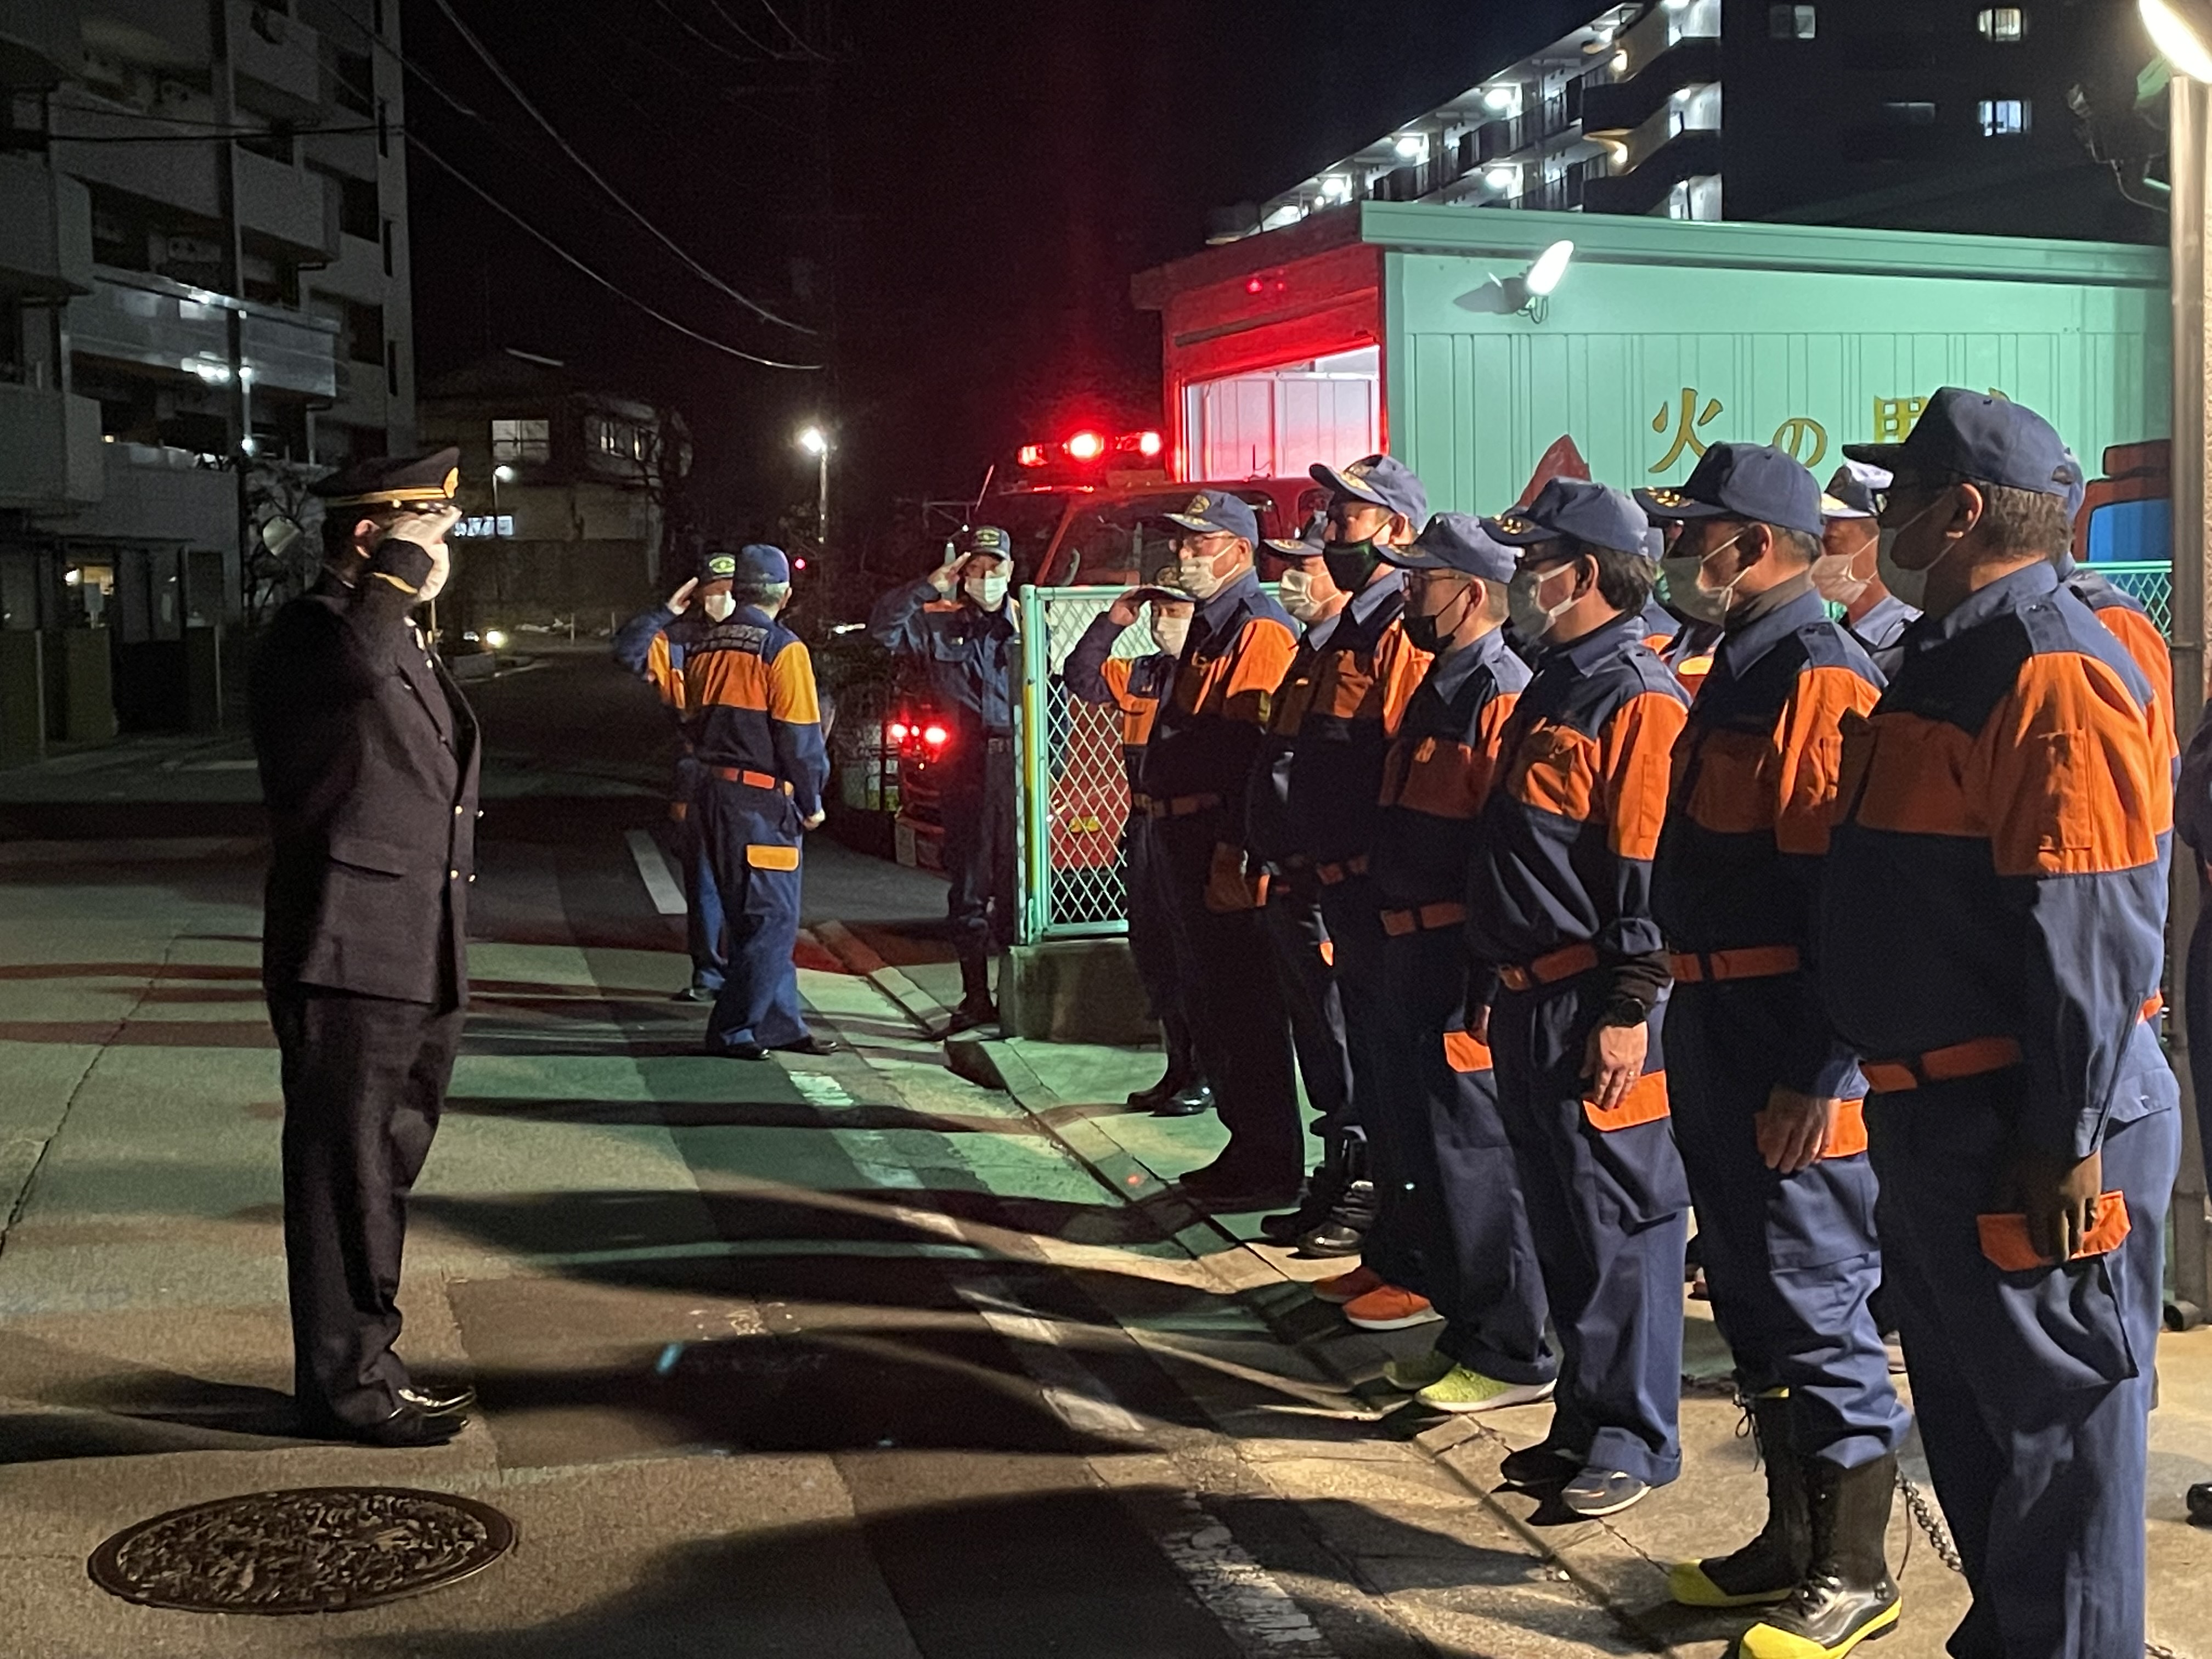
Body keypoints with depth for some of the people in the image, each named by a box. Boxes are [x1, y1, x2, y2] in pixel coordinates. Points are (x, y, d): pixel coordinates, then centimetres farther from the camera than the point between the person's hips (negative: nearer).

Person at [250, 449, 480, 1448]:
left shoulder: (406, 643, 18)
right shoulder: (313, 631, -12)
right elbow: (358, 664, -39)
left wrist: (447, 963, 26)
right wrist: (402, 563, -24)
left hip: (415, 963, 10)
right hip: (347, 961, -10)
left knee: (381, 1176, 18)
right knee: (347, 1178, -1)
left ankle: (364, 1362, 29)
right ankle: (343, 1385, 8)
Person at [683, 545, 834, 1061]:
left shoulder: (703, 646, 11)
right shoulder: (782, 648, -11)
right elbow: (800, 736, -12)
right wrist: (811, 802, -2)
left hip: (713, 790, 8)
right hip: (762, 797, -8)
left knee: (753, 916, 14)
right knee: (771, 918, -2)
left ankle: (779, 1023, 19)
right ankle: (735, 1030, -3)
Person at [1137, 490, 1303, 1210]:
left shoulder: (1260, 628, -14)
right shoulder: (1209, 625, 19)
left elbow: (1263, 747, -21)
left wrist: (1234, 851, -24)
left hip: (1225, 845, -11)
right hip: (1187, 839, 11)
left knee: (1245, 1009, -5)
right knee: (1210, 1001, 15)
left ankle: (1269, 1170, 2)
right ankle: (1245, 1146, 25)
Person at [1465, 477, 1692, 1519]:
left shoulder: (1639, 700, -14)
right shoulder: (1551, 689, 16)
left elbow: (1655, 876, -19)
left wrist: (1630, 1014, -22)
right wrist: (1493, 986, 22)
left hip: (1594, 1010, -10)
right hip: (1528, 1002, 10)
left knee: (1619, 1224, 0)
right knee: (1558, 1222, 15)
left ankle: (1632, 1438, 10)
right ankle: (1584, 1419, 26)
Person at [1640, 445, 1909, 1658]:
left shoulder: (1821, 680, -16)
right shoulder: (1735, 671, 15)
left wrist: (1815, 1076, -24)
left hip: (1788, 1047, -10)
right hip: (1716, 1029, 10)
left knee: (1816, 1311, 0)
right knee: (1751, 1300, 17)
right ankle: (1792, 1543, 29)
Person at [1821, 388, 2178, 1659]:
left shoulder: (2054, 673, -19)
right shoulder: (1949, 659, 13)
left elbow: (2094, 935, -24)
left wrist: (2072, 1139, -24)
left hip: (2028, 1135, -10)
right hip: (1936, 1116, 10)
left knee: (2056, 1416, 2)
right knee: (1966, 1407, 20)